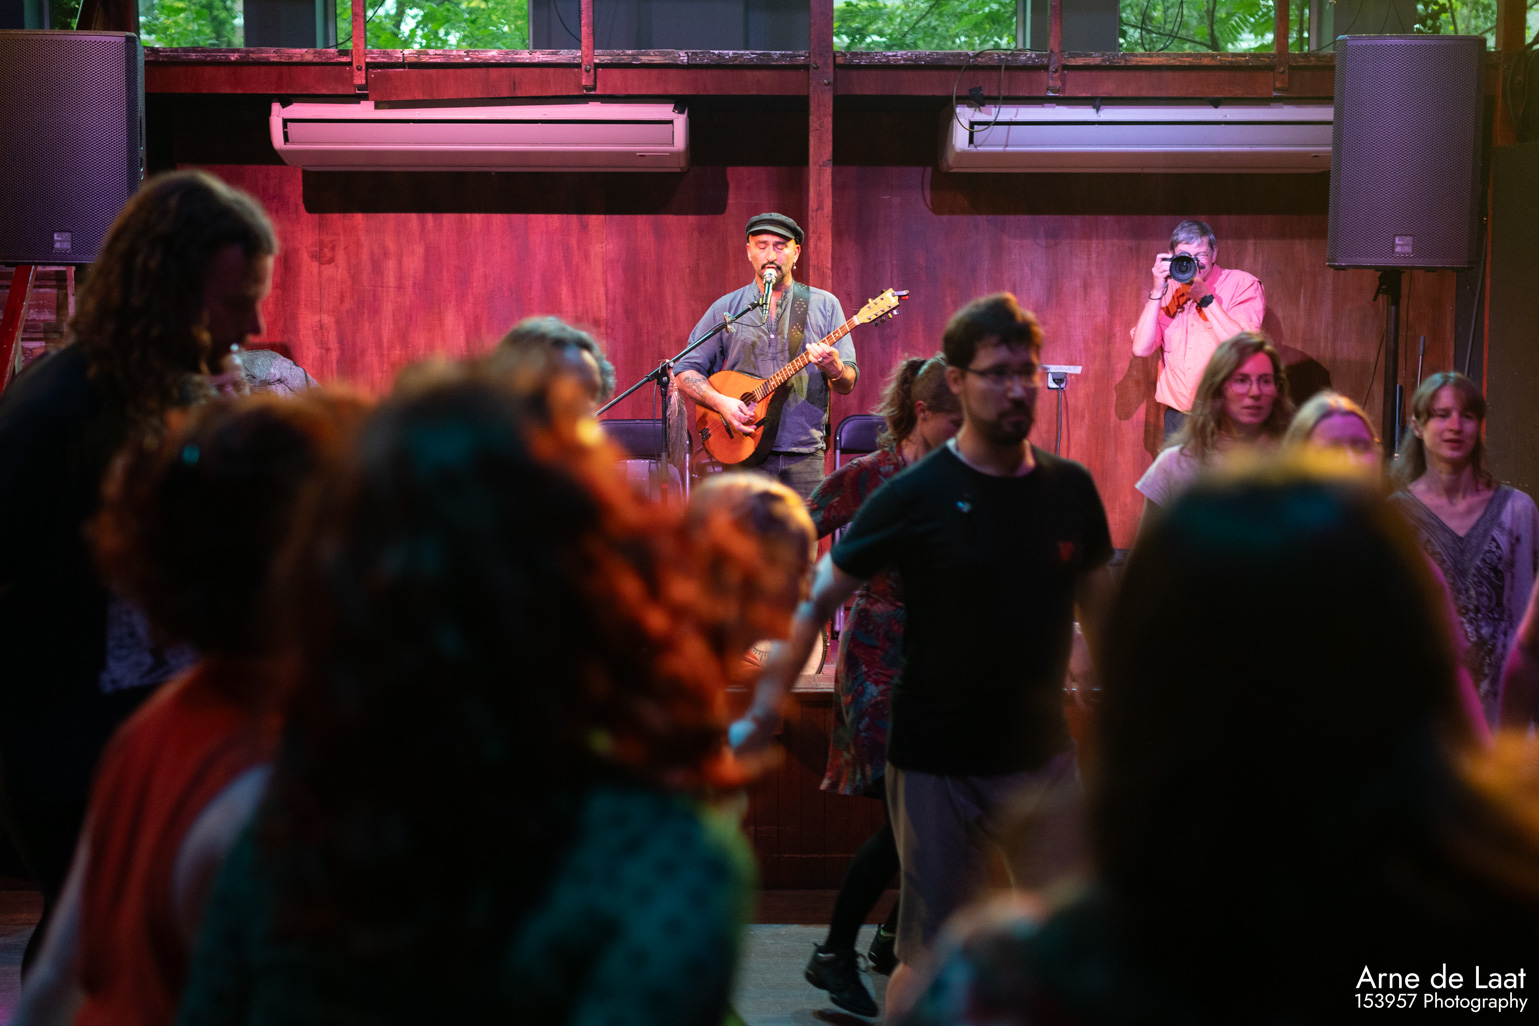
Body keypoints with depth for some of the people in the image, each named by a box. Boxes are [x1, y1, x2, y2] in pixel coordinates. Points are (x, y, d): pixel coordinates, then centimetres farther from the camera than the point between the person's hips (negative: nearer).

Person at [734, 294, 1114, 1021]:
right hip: (939, 766, -4)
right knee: (929, 959, 2)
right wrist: (767, 706, -14)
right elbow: (817, 599, -8)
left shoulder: (1070, 489, 1)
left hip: (1043, 755, 4)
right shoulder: (915, 496, -11)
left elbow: (1099, 606, 14)